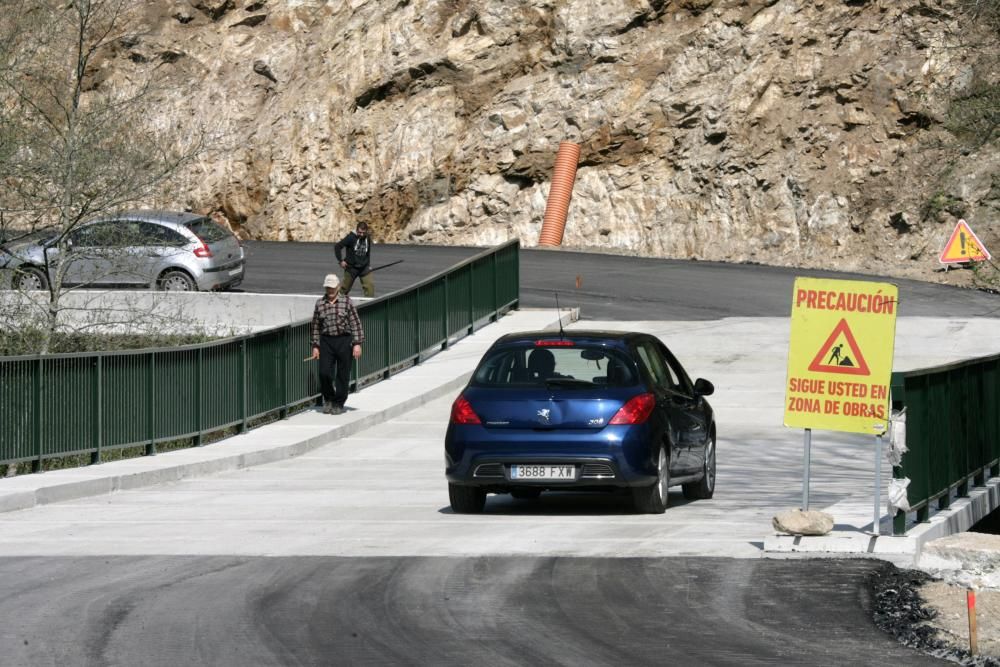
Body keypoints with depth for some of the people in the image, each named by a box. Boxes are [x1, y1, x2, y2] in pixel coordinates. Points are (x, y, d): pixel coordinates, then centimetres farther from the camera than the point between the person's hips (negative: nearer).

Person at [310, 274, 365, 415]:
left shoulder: (346, 301, -1)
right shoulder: (320, 304, 5)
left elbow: (355, 324, -2)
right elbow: (316, 327, 11)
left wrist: (357, 344, -8)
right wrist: (315, 346, 7)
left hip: (344, 341, -1)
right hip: (326, 341, 1)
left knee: (342, 375, 1)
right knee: (324, 373, -7)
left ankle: (338, 404, 13)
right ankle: (328, 399, 17)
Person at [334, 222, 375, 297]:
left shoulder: (368, 239, 3)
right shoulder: (351, 238, -15)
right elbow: (337, 247, -13)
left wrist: (368, 265, 17)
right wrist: (340, 260, -14)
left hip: (364, 268, 4)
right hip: (351, 267, -4)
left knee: (370, 286, -10)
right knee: (345, 288, 8)